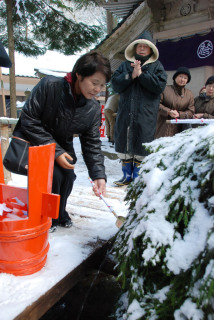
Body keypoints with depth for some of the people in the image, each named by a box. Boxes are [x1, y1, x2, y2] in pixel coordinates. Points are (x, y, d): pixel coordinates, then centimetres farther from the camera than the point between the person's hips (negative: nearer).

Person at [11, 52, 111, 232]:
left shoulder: (94, 109, -13)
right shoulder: (50, 86, -28)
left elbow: (92, 143, -10)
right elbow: (28, 120, -25)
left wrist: (99, 175, -22)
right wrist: (55, 152, -27)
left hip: (62, 145, 5)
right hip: (32, 142, -4)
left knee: (68, 176, -10)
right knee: (53, 174, -23)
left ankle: (59, 213, 21)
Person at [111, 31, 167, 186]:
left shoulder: (157, 66, 9)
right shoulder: (126, 64, 15)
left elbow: (160, 85, -7)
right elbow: (115, 84, 3)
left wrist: (141, 74, -11)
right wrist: (131, 75, -11)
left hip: (146, 113, -2)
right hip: (125, 111, 3)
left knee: (141, 145, 0)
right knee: (124, 143, 6)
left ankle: (138, 176, 14)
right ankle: (127, 175, 20)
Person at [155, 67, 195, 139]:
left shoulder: (189, 94, 11)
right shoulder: (165, 89, 3)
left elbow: (191, 112, 7)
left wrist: (179, 114, -12)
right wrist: (168, 112, -15)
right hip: (164, 126, -2)